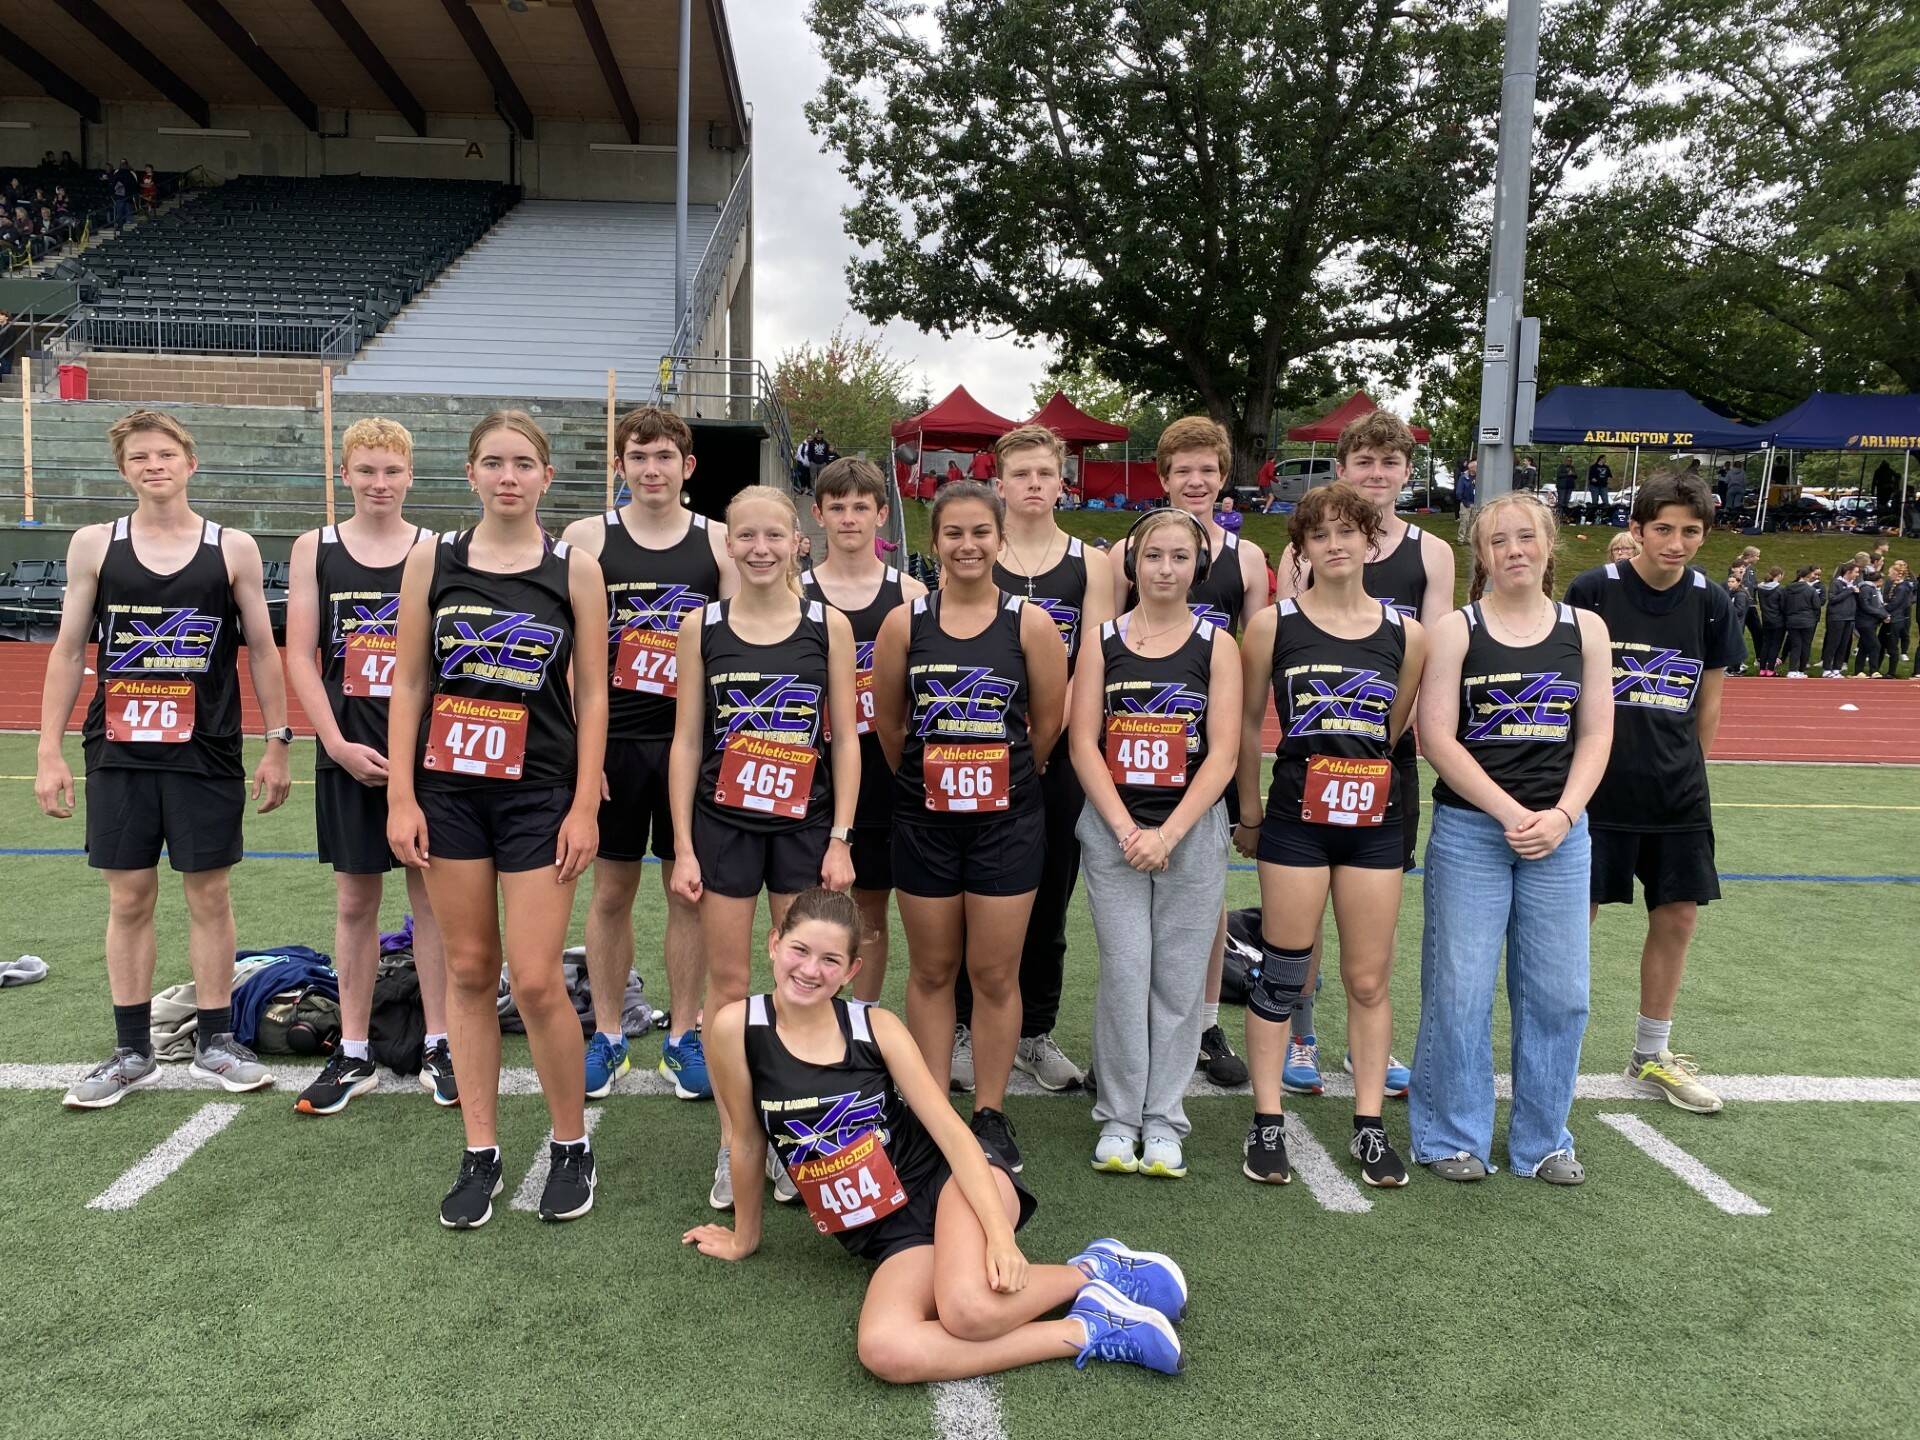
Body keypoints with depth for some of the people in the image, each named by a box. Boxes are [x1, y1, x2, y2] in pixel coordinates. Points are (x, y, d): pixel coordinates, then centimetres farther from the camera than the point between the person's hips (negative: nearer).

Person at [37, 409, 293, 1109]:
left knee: (208, 896, 6)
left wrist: (277, 744, 1)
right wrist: (49, 751, 2)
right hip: (118, 755, 1)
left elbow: (261, 649, 5)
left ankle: (214, 1042, 18)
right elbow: (69, 649, 7)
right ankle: (132, 1051, 19)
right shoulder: (94, 544, 4)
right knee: (128, 899, 7)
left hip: (207, 756, -1)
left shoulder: (233, 548, 1)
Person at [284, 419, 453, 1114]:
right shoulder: (315, 549, 5)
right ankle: (353, 1055, 20)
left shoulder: (436, 550, 3)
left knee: (431, 894, 5)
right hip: (349, 752, 1)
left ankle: (438, 1048, 16)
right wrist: (339, 744, -8)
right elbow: (301, 657, 2)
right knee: (354, 902, 8)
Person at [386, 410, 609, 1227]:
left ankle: (571, 1148, 17)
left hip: (540, 794, -2)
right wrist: (400, 796, -1)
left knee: (536, 981, -4)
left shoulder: (575, 569, -1)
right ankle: (480, 1155, 21)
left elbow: (592, 694, 0)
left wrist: (585, 805, -6)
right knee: (468, 972, 8)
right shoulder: (432, 561, 3)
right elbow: (409, 683, 5)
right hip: (448, 790, 2)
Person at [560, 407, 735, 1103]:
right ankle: (608, 1037, 23)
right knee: (611, 891, 8)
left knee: (689, 890, 7)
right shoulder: (588, 538, 2)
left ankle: (683, 1036, 21)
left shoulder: (718, 541, 4)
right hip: (611, 742, 0)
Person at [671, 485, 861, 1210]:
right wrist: (683, 846, -1)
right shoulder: (702, 626, 2)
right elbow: (687, 741, 3)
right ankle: (731, 1143, 18)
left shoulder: (829, 625, 0)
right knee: (727, 982, 5)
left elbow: (845, 739, 1)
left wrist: (841, 839, -4)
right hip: (723, 823, 1)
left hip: (805, 825, 0)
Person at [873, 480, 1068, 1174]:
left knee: (995, 973, 7)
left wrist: (1004, 778, 10)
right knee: (932, 971, 11)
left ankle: (990, 1113, 22)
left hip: (1006, 820, -1)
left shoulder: (1031, 623, -4)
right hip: (925, 821, 1)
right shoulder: (904, 623, -1)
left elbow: (1048, 724, 3)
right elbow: (888, 723, 8)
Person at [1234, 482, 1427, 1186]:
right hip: (1295, 819, -2)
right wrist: (1250, 816, 7)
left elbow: (1392, 732, 14)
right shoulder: (1273, 625, -2)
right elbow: (1247, 723, 4)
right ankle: (1267, 1123, 15)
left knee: (1369, 981, 9)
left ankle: (1369, 1126, 21)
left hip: (1375, 824, 2)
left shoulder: (1406, 634, 3)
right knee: (1281, 974, 4)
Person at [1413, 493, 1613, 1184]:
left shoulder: (1585, 628, 8)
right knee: (1459, 988, 0)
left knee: (1558, 991, 6)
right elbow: (1438, 738, -7)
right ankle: (1453, 1135, 16)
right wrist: (1510, 813, -14)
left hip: (1560, 832, 3)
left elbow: (1596, 733, 5)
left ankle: (1543, 1138, 23)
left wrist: (1561, 815, -9)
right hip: (1469, 829, -3)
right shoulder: (1455, 630, -1)